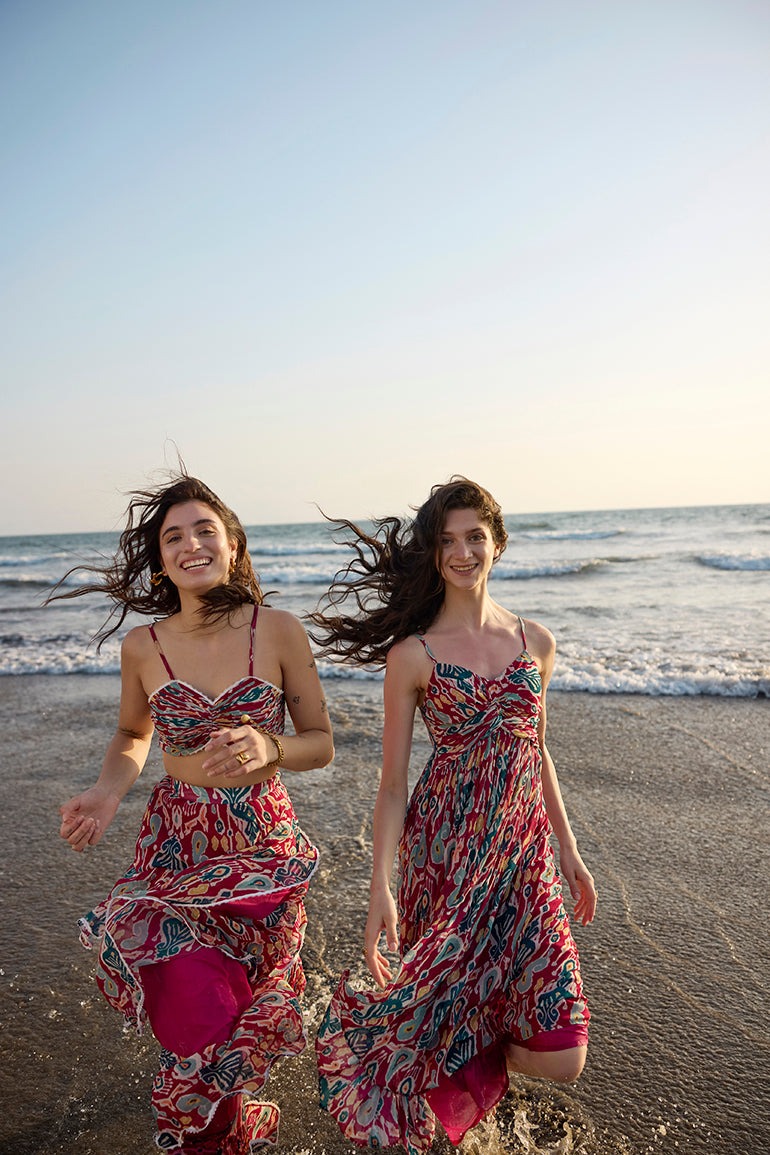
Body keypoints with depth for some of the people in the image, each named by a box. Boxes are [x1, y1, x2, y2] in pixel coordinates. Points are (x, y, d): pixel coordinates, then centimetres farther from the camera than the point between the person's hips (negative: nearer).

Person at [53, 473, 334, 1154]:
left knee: (248, 1009, 14)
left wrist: (267, 748, -23)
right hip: (177, 851, 1)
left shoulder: (279, 631, -10)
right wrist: (109, 791, -6)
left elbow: (321, 743, -3)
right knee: (190, 1015, 5)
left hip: (264, 848, 0)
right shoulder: (142, 647, -5)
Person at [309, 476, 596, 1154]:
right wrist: (380, 888, -12)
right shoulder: (412, 654, -7)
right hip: (446, 852, -3)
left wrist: (569, 850, 16)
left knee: (562, 1057, 2)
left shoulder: (536, 642, 5)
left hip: (524, 853, 3)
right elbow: (393, 783, -5)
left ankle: (478, 1044, 36)